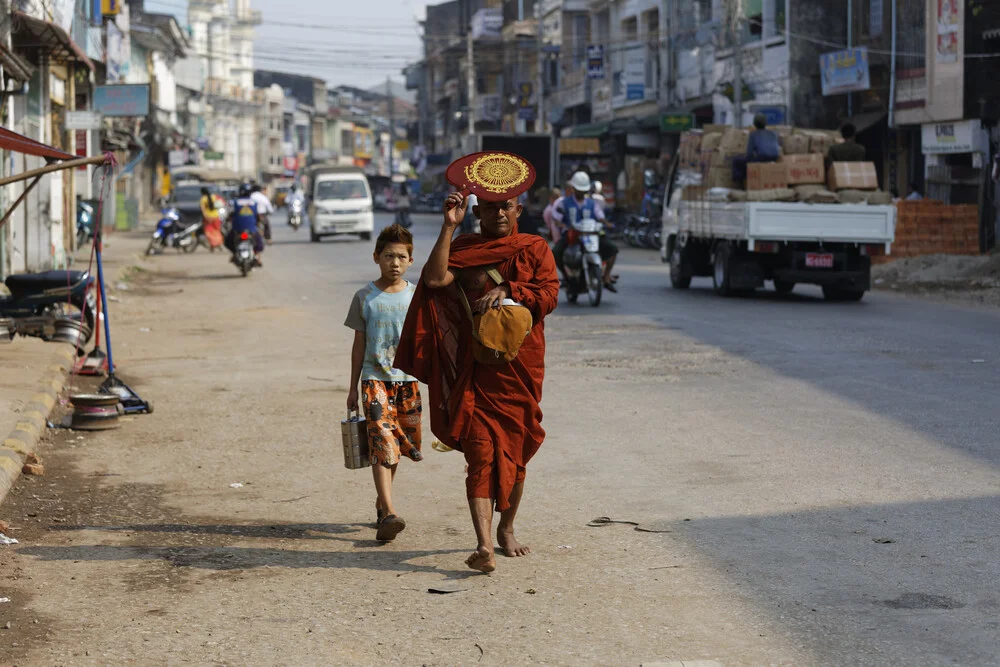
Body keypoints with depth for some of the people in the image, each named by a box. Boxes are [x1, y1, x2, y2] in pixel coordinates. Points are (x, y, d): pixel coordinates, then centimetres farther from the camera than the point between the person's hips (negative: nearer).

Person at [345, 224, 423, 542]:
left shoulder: (416, 296, 4)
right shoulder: (365, 297, 2)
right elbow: (359, 344, 7)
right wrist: (353, 388, 8)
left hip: (407, 379, 2)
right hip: (374, 377, -2)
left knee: (398, 445, 10)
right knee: (383, 443, -14)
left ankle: (382, 501, 32)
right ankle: (388, 513, -23)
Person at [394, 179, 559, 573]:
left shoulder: (534, 249, 9)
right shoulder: (464, 249, 6)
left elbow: (549, 294, -5)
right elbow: (435, 279, -14)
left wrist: (507, 290, -18)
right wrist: (449, 226, -14)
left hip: (520, 367, 2)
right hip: (474, 369, -2)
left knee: (515, 452, 12)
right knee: (481, 452, -13)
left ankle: (506, 529, 34)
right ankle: (484, 546, -20)